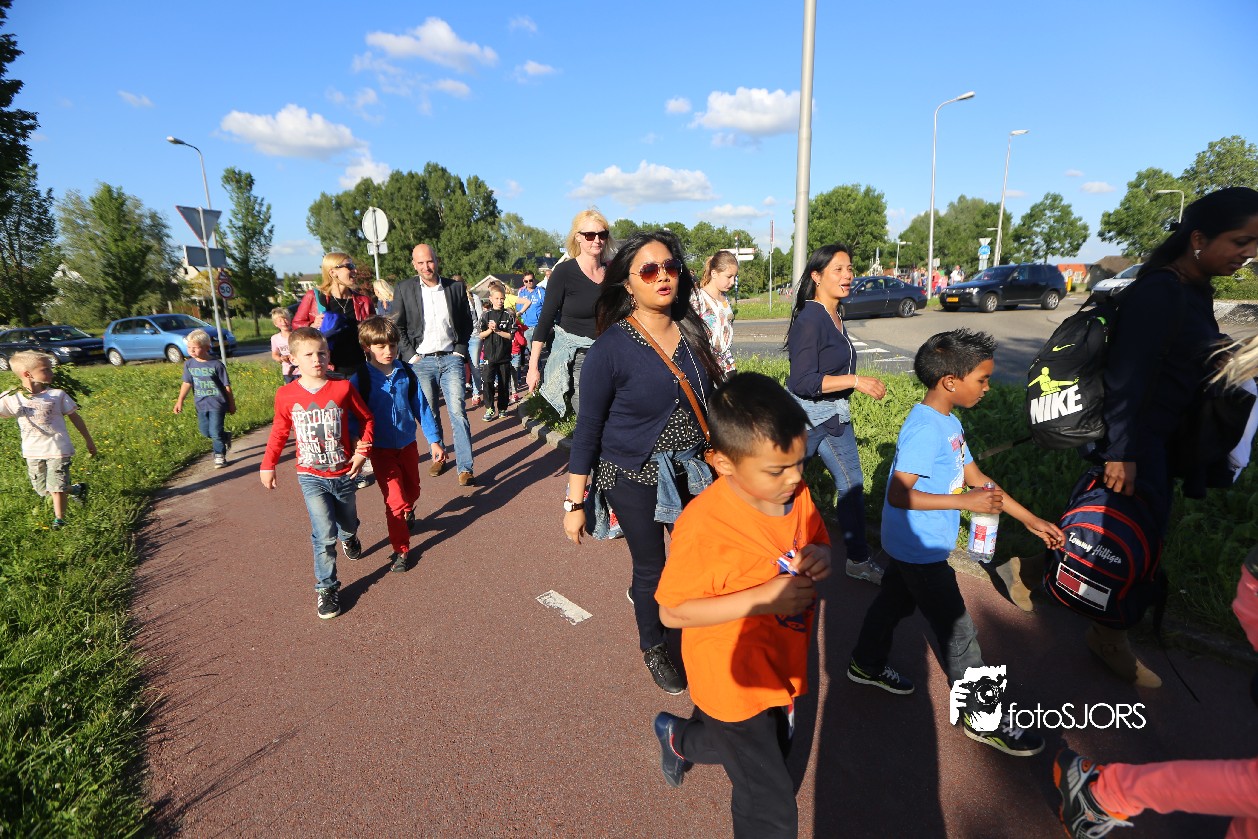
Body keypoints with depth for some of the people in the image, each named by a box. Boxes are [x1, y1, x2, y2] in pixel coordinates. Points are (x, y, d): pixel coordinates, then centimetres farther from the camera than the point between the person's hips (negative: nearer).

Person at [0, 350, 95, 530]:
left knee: (56, 487, -1)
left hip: (57, 449, -3)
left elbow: (75, 417, 2)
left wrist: (89, 440, 6)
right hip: (33, 452, 3)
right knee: (43, 490, 11)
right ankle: (77, 489, 37)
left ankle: (59, 519, 17)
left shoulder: (57, 395, -7)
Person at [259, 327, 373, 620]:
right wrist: (268, 465, 8)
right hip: (311, 477, -1)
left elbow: (367, 419, 1)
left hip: (344, 473, 1)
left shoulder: (343, 388, -11)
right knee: (324, 535, -8)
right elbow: (279, 432, 6)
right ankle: (326, 588, 10)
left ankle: (349, 537, 59)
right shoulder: (286, 395, -8)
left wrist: (362, 451, -7)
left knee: (348, 524, 22)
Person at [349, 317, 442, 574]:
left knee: (412, 492, 21)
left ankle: (407, 514, 56)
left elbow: (421, 406, 2)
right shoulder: (360, 379, -12)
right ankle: (401, 550, 10)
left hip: (408, 445, 4)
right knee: (395, 500, -7)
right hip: (381, 450, -4)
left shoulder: (406, 373, -4)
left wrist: (433, 440, 2)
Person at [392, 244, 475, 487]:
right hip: (422, 360, 1)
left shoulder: (456, 287, 5)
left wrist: (460, 349, 4)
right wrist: (410, 355, -3)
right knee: (429, 414, 8)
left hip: (451, 358, -1)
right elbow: (397, 326, 5)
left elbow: (466, 322, 13)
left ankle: (465, 469, -8)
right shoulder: (404, 289, 3)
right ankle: (438, 455, 28)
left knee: (458, 412, -9)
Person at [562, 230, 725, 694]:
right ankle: (652, 646, 40)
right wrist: (574, 502, -10)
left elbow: (707, 400, 10)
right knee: (651, 567, 12)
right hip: (635, 477, -4)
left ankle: (644, 595, 44)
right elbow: (588, 428, -12)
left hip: (692, 471, 5)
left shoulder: (692, 332, -2)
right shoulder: (611, 347, -17)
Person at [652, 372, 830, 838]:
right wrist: (761, 598, -31)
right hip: (735, 681, -7)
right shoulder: (703, 526, -31)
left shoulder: (797, 494, -11)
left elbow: (817, 539, 7)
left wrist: (820, 556, -18)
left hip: (783, 665, 7)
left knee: (773, 748, 30)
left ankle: (679, 736, 56)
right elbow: (671, 611, -23)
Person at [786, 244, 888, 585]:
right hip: (805, 415, -9)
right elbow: (802, 382, -24)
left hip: (835, 415, 9)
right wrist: (855, 381, -24)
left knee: (852, 485, 11)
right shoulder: (809, 319, -19)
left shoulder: (835, 316, 8)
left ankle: (859, 559, 26)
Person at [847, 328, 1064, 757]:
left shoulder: (949, 423, 5)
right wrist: (965, 501, -28)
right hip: (920, 549, -9)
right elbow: (898, 496, -31)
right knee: (957, 632, 4)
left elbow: (976, 478, 10)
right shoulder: (924, 429, -27)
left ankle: (867, 664, 44)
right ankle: (981, 718, 21)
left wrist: (1031, 520, 10)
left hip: (911, 547, 9)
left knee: (895, 600, 24)